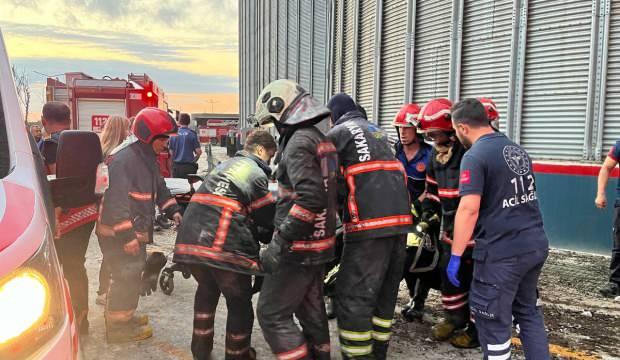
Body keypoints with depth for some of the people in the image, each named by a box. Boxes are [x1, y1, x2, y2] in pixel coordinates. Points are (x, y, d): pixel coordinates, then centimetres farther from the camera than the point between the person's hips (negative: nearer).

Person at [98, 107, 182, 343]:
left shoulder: (148, 157, 10)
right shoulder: (124, 159, -23)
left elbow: (158, 187, 21)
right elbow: (117, 200, -28)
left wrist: (173, 211, 7)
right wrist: (126, 236, -28)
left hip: (135, 230, 10)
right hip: (118, 233, -10)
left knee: (133, 275, 19)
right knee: (127, 276, -4)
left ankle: (124, 315, 35)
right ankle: (117, 326, 11)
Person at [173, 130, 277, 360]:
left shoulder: (224, 165, 24)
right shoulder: (256, 173, 2)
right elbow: (268, 216, 3)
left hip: (190, 240, 8)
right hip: (225, 246, -8)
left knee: (207, 290, 28)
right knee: (239, 303, 10)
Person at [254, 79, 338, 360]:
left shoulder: (300, 141, -18)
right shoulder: (323, 138, 11)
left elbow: (310, 198, -29)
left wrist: (279, 244, -25)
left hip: (299, 247, -9)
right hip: (320, 242, 9)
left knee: (272, 315, -1)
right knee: (311, 309, 20)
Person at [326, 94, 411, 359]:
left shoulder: (338, 133, 5)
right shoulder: (378, 132, 27)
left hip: (369, 224, -8)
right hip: (400, 221, 8)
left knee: (352, 298, -2)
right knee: (385, 294, 16)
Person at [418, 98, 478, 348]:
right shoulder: (436, 154, 9)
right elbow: (433, 187, 19)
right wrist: (429, 211, 14)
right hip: (450, 225, 8)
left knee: (476, 277, 2)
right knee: (448, 272, 15)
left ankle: (479, 328, 17)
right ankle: (455, 319, 32)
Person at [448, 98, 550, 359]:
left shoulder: (475, 156, -14)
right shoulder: (518, 149, 11)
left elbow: (469, 209, -22)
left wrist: (455, 256, -18)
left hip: (502, 253, -8)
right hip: (537, 245, 8)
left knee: (494, 323, 6)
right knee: (528, 311, 23)